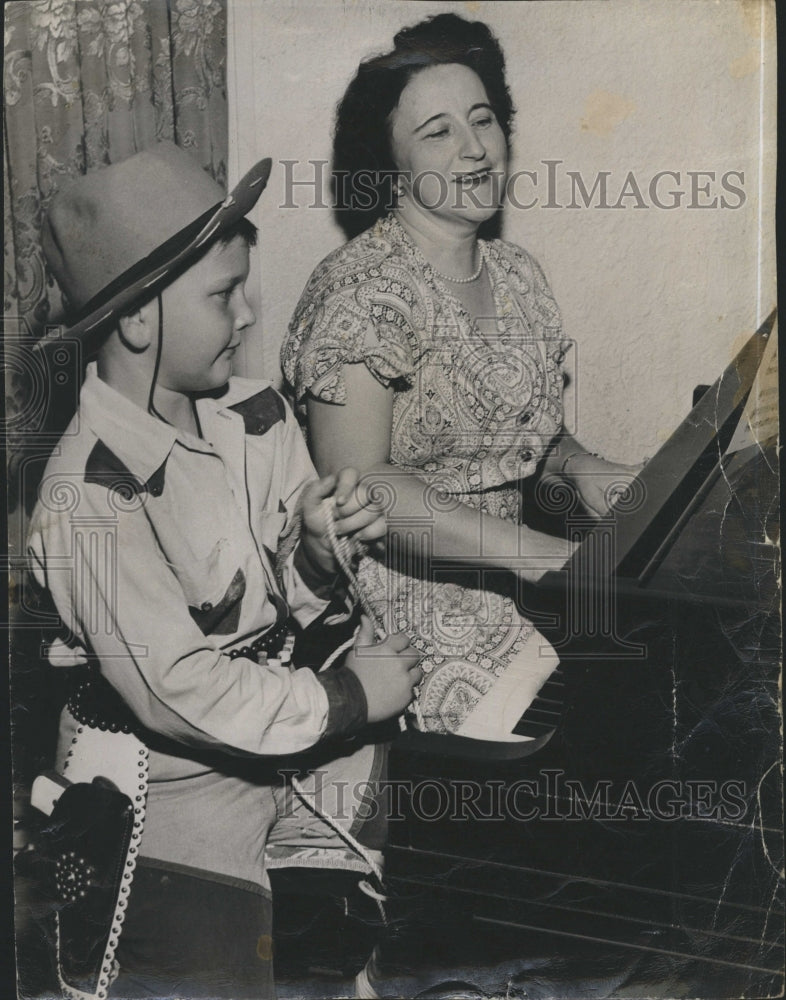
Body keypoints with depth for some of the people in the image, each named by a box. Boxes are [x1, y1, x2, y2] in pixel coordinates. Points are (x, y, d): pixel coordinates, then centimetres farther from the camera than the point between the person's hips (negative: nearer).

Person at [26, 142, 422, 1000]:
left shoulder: (255, 418, -1)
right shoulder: (88, 501, -21)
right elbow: (180, 690, -22)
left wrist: (322, 548, -14)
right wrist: (349, 696, -15)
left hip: (290, 735, 7)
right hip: (166, 792, -6)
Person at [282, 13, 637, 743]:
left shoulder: (517, 275, 11)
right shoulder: (360, 292, -13)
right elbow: (355, 484, -21)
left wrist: (578, 463, 1)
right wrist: (539, 553, -26)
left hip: (508, 569, 7)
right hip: (405, 588, -7)